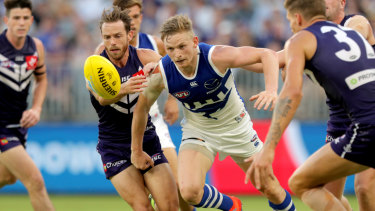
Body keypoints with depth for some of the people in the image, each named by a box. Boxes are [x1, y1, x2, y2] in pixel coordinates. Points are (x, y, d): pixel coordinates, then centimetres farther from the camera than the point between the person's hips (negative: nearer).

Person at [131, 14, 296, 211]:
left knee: (271, 189, 6)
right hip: (198, 132, 1)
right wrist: (137, 151, 6)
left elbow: (266, 54, -25)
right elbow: (141, 108, -4)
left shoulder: (216, 57, -30)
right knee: (189, 191, -23)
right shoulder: (160, 75, -23)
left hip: (235, 126, 0)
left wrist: (271, 90, -43)